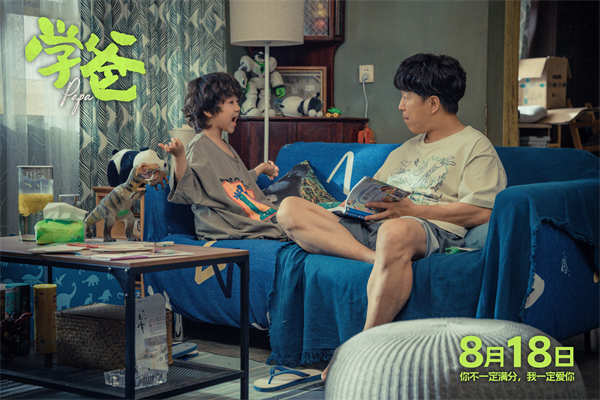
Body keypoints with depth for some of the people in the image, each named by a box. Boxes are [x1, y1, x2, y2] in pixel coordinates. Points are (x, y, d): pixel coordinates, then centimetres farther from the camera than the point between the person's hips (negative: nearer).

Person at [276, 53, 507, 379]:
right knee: (290, 209, -12)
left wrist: (410, 209, -12)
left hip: (432, 230, -7)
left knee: (394, 231, -45)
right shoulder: (406, 150, 34)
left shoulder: (476, 146, 9)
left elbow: (481, 212, -6)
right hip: (367, 229, 7)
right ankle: (375, 258, -32)